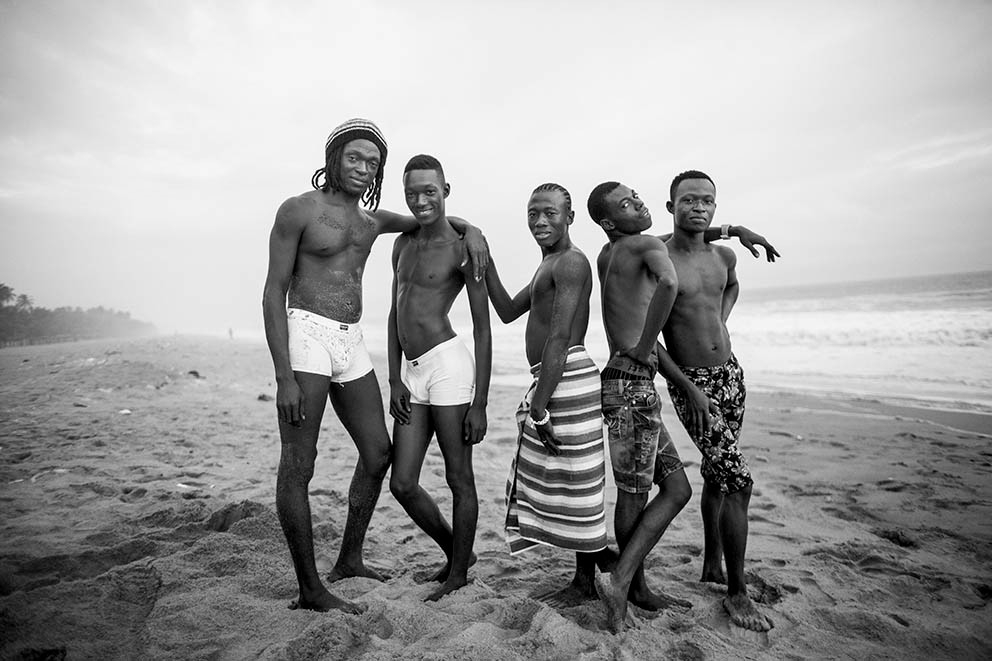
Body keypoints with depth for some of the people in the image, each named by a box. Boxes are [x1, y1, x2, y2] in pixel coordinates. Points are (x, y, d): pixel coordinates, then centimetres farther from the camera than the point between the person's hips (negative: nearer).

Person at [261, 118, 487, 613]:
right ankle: (310, 589, 9)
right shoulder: (298, 209, -2)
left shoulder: (371, 220, 16)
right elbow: (273, 293, -7)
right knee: (298, 466, -3)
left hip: (351, 344, 7)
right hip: (306, 336, -7)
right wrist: (284, 377, -15)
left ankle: (349, 559, 26)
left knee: (378, 453, 9)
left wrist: (469, 229, 7)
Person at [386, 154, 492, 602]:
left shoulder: (463, 248, -4)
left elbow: (483, 329, -7)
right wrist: (394, 381, 9)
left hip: (449, 365, -7)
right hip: (411, 372, 7)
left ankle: (458, 573, 26)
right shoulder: (403, 243, 17)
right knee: (402, 484, 9)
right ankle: (454, 549, 33)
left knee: (459, 479, 6)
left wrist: (479, 404, -11)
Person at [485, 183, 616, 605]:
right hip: (551, 380, 10)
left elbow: (560, 339, -20)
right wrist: (485, 261, 14)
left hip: (568, 378, -10)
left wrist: (539, 406, -22)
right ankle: (601, 555, 33)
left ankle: (586, 581, 18)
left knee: (574, 478, 1)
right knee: (555, 475, 17)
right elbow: (508, 312, 22)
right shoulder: (548, 266, 22)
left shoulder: (571, 262, -11)